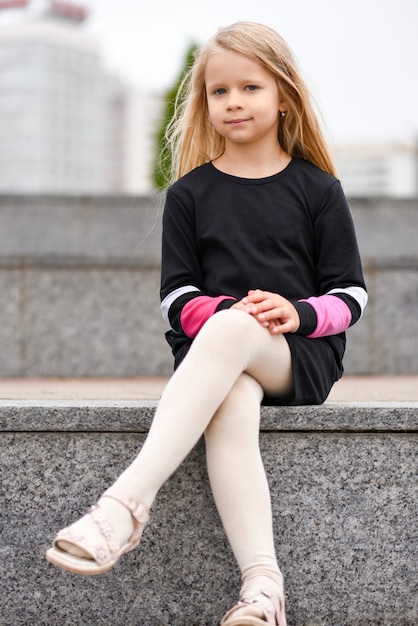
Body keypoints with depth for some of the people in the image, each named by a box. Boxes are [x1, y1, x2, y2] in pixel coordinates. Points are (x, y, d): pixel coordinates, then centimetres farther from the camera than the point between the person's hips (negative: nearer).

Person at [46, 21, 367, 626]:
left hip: (300, 353, -1)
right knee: (230, 407, -36)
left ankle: (125, 502, -43)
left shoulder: (317, 189, 10)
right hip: (214, 350, 1)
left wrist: (299, 313, -14)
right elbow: (177, 298, 9)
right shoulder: (190, 193, 13)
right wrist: (227, 309, -12)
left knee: (229, 333, -36)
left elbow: (351, 294, 7)